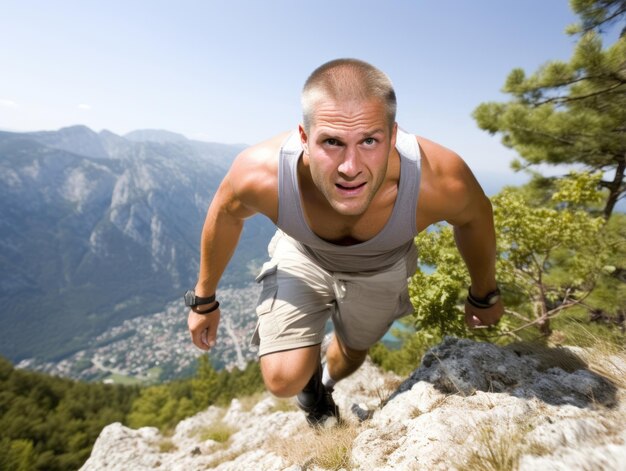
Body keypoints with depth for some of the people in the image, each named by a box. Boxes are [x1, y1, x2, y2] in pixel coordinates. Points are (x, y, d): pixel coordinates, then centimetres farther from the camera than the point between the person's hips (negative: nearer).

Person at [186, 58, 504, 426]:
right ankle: (309, 380, 30)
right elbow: (226, 214, -15)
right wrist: (204, 299, -1)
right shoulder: (261, 173, -39)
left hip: (382, 267, 2)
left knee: (353, 353, 24)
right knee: (284, 381, -12)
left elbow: (475, 217, -14)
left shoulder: (440, 180, -40)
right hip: (303, 256, -1)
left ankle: (324, 384, 65)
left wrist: (484, 295, 4)